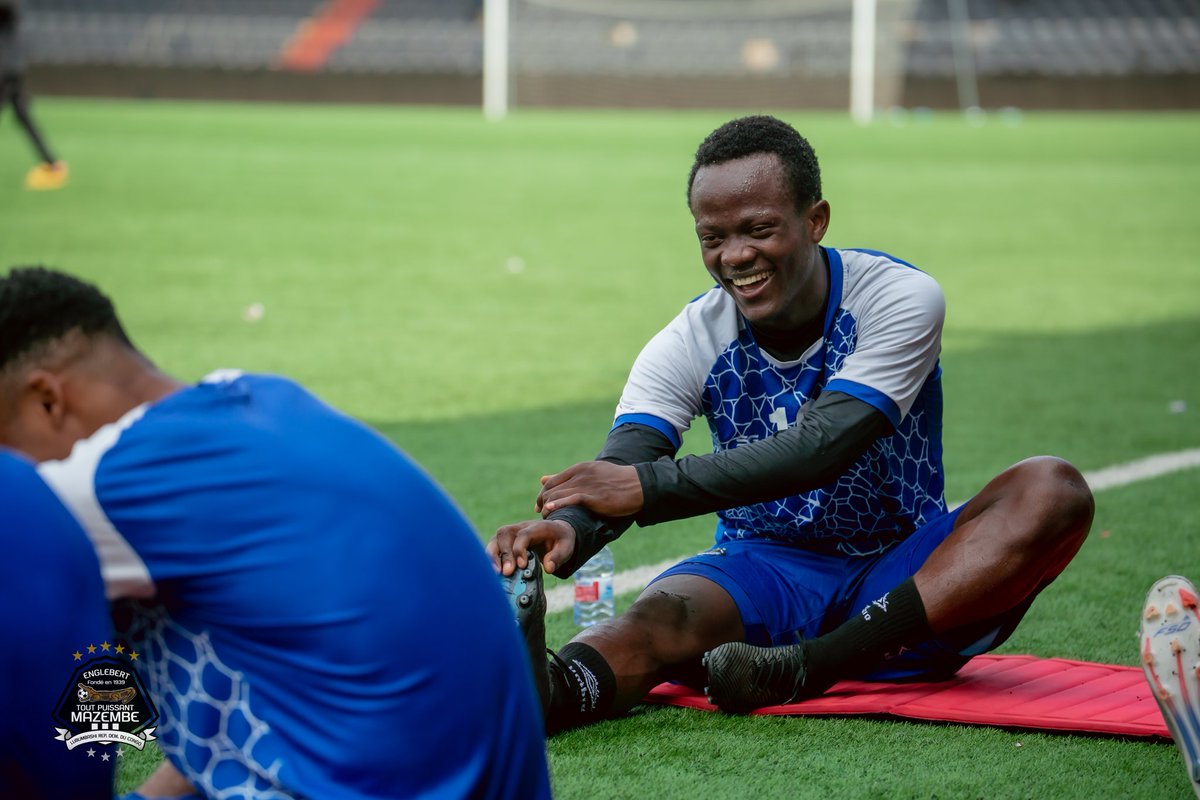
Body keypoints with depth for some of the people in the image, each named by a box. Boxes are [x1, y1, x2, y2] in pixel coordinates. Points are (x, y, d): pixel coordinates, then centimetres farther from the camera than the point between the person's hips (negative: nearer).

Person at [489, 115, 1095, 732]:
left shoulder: (899, 298, -11)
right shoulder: (691, 341, -4)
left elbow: (822, 449, -26)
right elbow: (618, 470, -20)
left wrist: (649, 488, -37)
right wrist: (568, 532, -47)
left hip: (901, 572, -1)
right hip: (766, 575, 1)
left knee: (1053, 492, -29)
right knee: (661, 616, -33)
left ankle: (815, 666, -42)